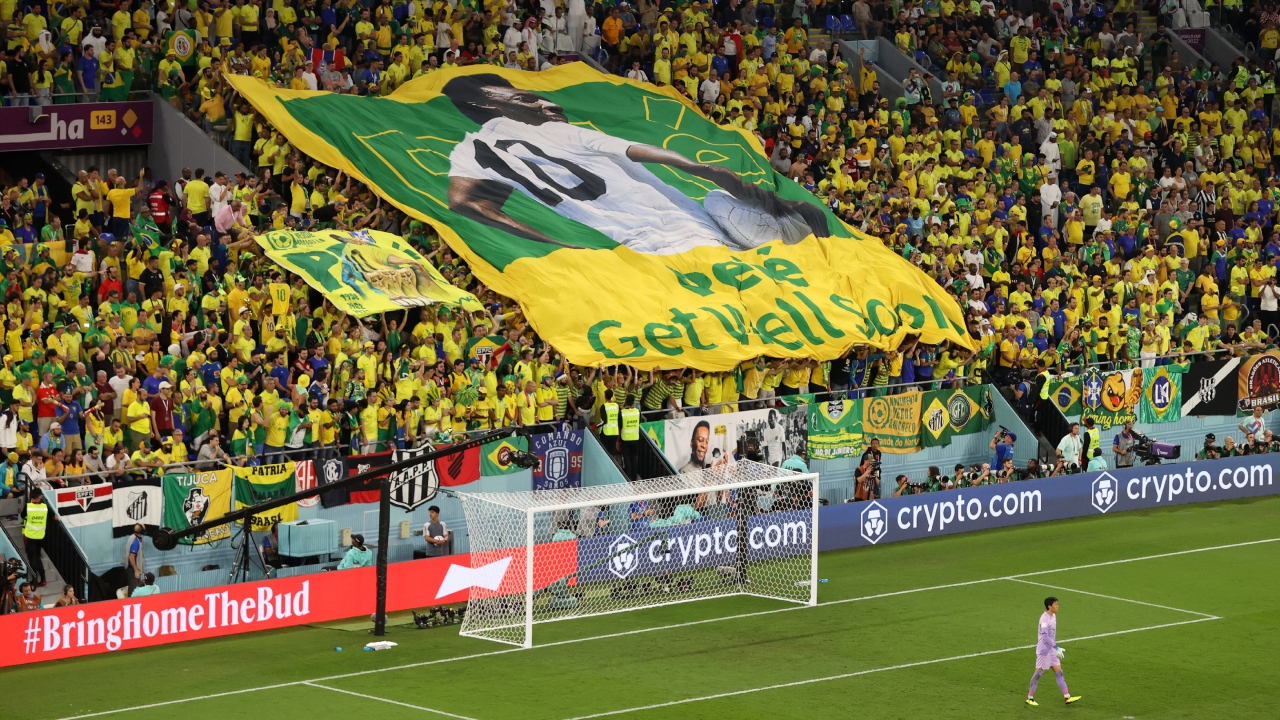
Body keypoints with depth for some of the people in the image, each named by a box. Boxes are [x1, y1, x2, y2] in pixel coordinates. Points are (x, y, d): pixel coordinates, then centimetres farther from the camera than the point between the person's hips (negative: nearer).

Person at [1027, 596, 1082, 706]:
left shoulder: (1053, 616, 9)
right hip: (1044, 650, -9)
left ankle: (1067, 697, 7)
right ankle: (1030, 698, 10)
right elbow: (1045, 636, -26)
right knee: (1039, 673, 0)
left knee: (1059, 672, 7)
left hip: (1052, 651, 9)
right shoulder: (1044, 619, -20)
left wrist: (1057, 648, 19)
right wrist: (1056, 647, -29)